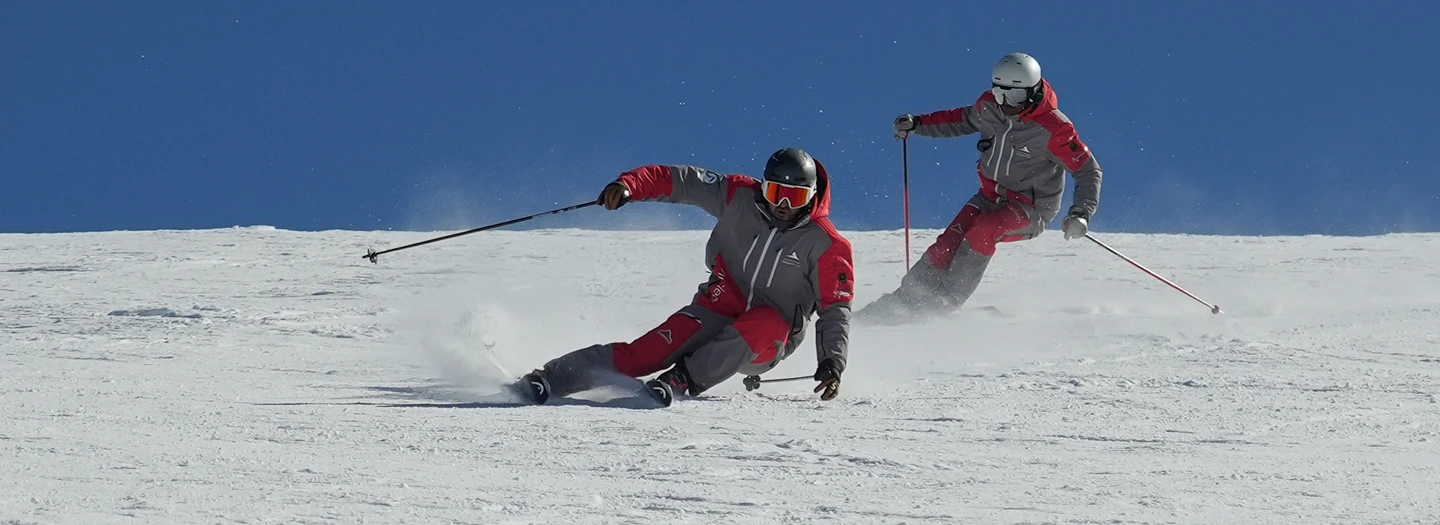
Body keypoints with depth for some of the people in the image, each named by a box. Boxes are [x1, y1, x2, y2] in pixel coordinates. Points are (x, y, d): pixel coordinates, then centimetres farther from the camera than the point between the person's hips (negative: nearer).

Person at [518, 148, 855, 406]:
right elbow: (683, 182, -1)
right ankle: (548, 380, -20)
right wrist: (630, 185, -17)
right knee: (646, 353, -20)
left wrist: (832, 361, -23)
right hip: (718, 311, 1)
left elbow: (836, 307, -9)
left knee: (763, 325, -39)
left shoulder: (825, 244, -11)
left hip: (768, 341, -1)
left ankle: (683, 380, -35)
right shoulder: (740, 197, -4)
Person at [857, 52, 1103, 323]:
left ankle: (948, 299, -26)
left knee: (982, 230, -32)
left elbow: (1089, 171, -16)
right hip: (991, 196, 5)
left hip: (1030, 209, -5)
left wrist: (1081, 214, -30)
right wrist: (917, 123, 8)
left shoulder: (1053, 129, -23)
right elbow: (964, 120, 17)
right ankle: (907, 297, -9)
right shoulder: (990, 106, -7)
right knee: (949, 243, -16)